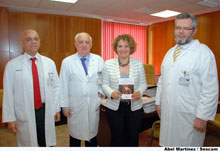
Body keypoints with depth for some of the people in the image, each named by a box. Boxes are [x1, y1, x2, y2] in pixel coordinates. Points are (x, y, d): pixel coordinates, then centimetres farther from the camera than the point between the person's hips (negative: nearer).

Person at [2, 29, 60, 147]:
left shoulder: (49, 63, 2)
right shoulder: (12, 65, -4)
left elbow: (56, 87, 5)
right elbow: (8, 93, -4)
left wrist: (57, 109, 5)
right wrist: (10, 118, -5)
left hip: (46, 111, 2)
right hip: (24, 115, -1)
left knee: (47, 144, 15)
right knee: (27, 145, 14)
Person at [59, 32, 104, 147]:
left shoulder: (99, 60, 2)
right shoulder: (67, 62, -2)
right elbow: (63, 86, -2)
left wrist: (101, 92, -5)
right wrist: (64, 106, -3)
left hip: (94, 105, 2)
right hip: (75, 106, -1)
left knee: (92, 134, 15)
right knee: (75, 135, 13)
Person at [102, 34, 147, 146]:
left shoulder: (138, 64, 2)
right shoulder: (108, 64, 0)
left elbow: (143, 83, 5)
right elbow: (105, 84, 2)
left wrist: (139, 92, -16)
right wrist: (111, 93, -18)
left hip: (135, 108, 1)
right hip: (114, 108, -1)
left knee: (133, 139, 13)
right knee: (117, 139, 11)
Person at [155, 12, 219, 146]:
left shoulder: (204, 52, -11)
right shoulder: (170, 52, 11)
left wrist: (203, 117, -15)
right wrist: (158, 102, 13)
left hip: (189, 116, -6)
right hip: (167, 112, 6)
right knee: (168, 142, 16)